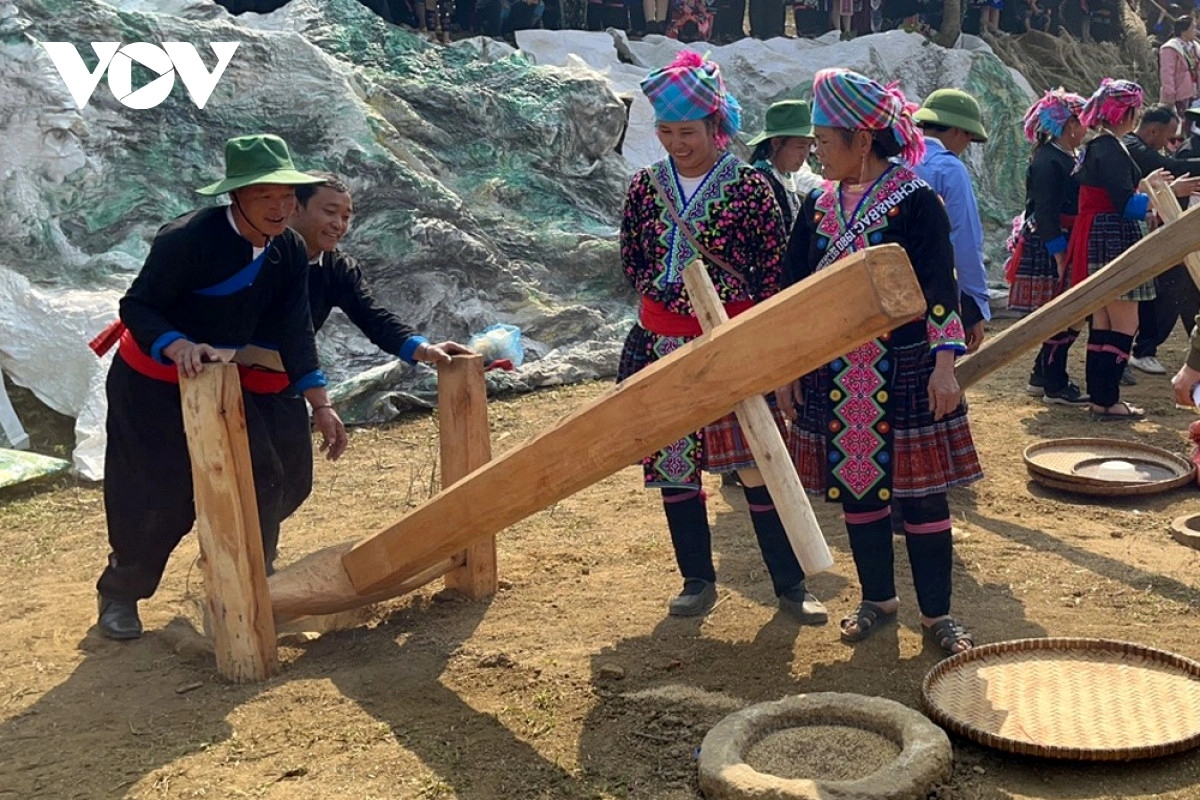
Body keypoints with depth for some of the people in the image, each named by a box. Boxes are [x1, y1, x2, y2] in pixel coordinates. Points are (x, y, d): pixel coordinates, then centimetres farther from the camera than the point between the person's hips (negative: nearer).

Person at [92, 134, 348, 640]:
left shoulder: (290, 251, -10)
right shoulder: (188, 239, -29)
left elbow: (294, 330, -12)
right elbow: (136, 307, -26)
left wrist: (319, 404, -20)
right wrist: (178, 346, -46)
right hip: (153, 382, -6)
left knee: (266, 475, 3)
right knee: (156, 498, -2)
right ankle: (119, 594, 24)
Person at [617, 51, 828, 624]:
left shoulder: (748, 185, -7)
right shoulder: (646, 185, 4)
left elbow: (774, 268, -5)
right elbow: (630, 259, 11)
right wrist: (665, 299, -2)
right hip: (663, 344, 4)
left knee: (756, 463, -2)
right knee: (673, 464, 9)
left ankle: (790, 586, 9)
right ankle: (697, 580, 23)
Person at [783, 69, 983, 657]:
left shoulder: (916, 202, -7)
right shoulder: (818, 206, 7)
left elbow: (940, 288, -10)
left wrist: (944, 364, -16)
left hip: (901, 373, -5)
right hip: (835, 378, 5)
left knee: (920, 490, 2)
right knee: (855, 486, 12)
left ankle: (936, 613, 14)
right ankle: (876, 597, 29)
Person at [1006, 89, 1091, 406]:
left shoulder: (1068, 158, 15)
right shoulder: (1048, 161, -16)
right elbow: (1046, 213, -21)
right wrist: (1060, 257, -23)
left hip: (1067, 245, 10)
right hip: (1051, 247, -10)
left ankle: (1042, 377, 24)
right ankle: (1055, 386, 3)